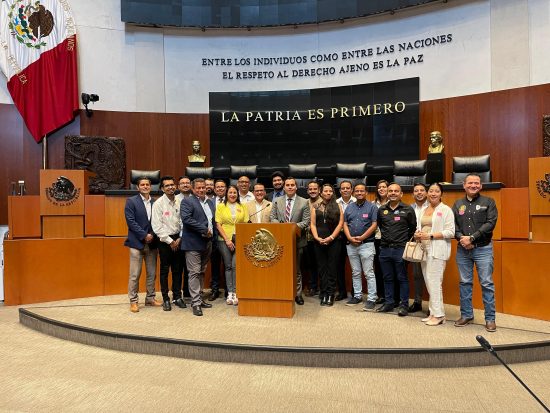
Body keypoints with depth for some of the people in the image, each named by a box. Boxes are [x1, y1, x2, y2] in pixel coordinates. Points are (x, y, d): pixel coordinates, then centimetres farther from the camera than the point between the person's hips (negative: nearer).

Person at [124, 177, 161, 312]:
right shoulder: (131, 201, -1)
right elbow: (130, 221, -9)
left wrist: (152, 235, -6)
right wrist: (144, 235, -13)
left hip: (152, 242, 4)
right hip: (137, 242, -4)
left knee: (152, 273, 10)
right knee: (135, 274, 0)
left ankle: (150, 298, 21)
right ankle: (133, 301, 10)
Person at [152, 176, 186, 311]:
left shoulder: (179, 202, 2)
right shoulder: (158, 203, -7)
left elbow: (183, 222, 5)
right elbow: (157, 226, -9)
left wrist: (179, 239, -4)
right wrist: (170, 241, -10)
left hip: (178, 239, 3)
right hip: (165, 240, -3)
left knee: (178, 269, 9)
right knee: (164, 270, 5)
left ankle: (177, 296, 22)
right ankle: (165, 299, 16)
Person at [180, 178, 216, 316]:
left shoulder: (210, 202, 16)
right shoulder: (187, 201, -6)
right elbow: (186, 219, -19)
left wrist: (213, 235, 6)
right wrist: (204, 229, -18)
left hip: (207, 243, 7)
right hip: (193, 243, -7)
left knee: (201, 272, 14)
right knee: (194, 273, -5)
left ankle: (198, 298, 24)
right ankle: (195, 303, -1)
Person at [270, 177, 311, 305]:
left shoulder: (304, 202, 3)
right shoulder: (277, 201, 9)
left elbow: (306, 221, -2)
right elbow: (272, 217, 6)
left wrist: (295, 226, -18)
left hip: (297, 239, -1)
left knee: (296, 268, 8)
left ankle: (297, 294, 17)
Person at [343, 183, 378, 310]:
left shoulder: (372, 207, -2)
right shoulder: (349, 207, 12)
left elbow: (374, 225, -8)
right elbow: (345, 224, 9)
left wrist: (361, 238, -14)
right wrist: (350, 238, -6)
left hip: (366, 244, -5)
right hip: (351, 245, 5)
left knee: (369, 273, -3)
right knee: (355, 273, 12)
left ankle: (371, 299, 4)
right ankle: (357, 296, 22)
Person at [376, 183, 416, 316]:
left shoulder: (408, 210, -1)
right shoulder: (381, 210, 9)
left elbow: (413, 228, 5)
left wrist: (405, 241, 5)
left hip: (400, 249, -4)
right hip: (384, 249, 4)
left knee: (402, 278, 2)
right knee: (387, 278, 11)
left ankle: (404, 305, 12)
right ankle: (389, 303, 21)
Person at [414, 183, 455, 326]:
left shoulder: (446, 210, -4)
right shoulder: (423, 209, 16)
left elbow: (450, 232, -10)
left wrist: (430, 236, -17)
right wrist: (417, 234, -1)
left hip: (438, 250, -6)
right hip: (424, 249, 6)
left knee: (434, 281, -8)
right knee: (428, 282, 8)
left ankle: (438, 315, 2)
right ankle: (434, 312, 18)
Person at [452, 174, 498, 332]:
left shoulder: (488, 202, 1)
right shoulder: (458, 204, 11)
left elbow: (490, 223, -10)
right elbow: (453, 224, 4)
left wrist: (471, 238, -16)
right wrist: (461, 238, -13)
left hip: (483, 249, -3)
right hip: (462, 249, 3)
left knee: (486, 284, 0)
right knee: (465, 283, 9)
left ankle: (490, 318, 10)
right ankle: (466, 315, 21)